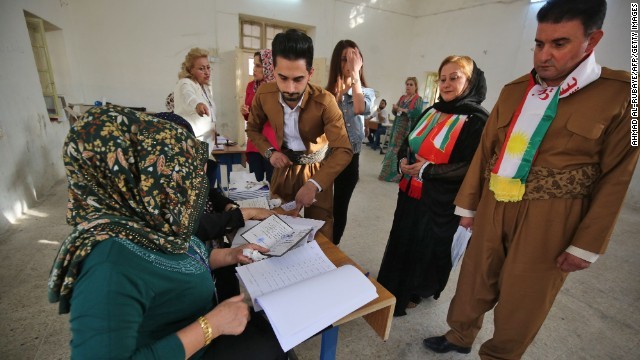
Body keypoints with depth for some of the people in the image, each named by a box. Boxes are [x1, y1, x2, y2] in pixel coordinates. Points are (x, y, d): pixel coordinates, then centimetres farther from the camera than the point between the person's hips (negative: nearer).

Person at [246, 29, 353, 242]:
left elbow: (344, 151, -29)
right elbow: (253, 128, 3)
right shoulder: (264, 95, -15)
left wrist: (314, 184, -41)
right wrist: (269, 152, -15)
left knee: (320, 232, 5)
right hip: (284, 164, 4)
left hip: (316, 167, -3)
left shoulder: (324, 101, -27)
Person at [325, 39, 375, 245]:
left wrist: (355, 73, -19)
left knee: (339, 207, 12)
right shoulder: (326, 91, 0)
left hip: (349, 158, 0)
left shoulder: (366, 92, 2)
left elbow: (361, 109, -23)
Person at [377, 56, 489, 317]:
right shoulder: (431, 112, 9)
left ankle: (414, 292, 36)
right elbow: (408, 144, 16)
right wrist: (404, 160, -6)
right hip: (410, 193, 7)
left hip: (439, 202, -6)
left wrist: (428, 169, -21)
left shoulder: (477, 121, -12)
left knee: (428, 248, 12)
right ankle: (392, 285, 42)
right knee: (402, 242, 19)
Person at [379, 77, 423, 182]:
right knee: (394, 149, 7)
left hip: (408, 129, -6)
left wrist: (402, 109, -12)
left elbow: (417, 112, -19)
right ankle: (389, 173, 15)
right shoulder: (402, 98, 15)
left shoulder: (418, 99, -2)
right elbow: (394, 112, 15)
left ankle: (400, 175, 2)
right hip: (398, 128, 6)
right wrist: (395, 108, -9)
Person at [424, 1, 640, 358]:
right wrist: (467, 204, 9)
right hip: (493, 208, 4)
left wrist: (587, 244, -7)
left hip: (550, 220, -3)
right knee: (474, 282, 16)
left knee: (520, 303, 12)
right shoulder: (513, 90, 6)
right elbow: (485, 150, 7)